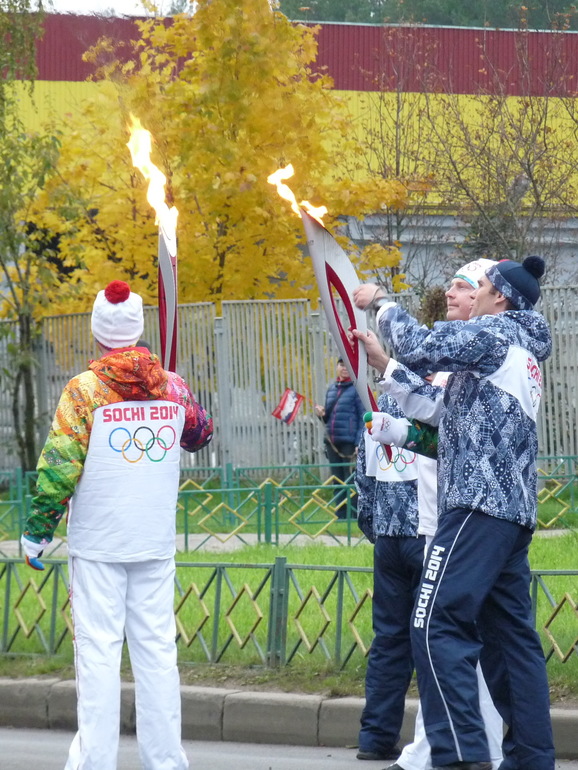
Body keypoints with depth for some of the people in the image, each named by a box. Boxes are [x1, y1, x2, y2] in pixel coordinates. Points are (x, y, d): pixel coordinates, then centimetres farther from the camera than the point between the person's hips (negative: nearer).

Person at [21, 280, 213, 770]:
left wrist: (37, 532, -2)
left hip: (97, 544, -3)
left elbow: (59, 468, -11)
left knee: (98, 651, -1)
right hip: (156, 543, 3)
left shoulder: (86, 389, -9)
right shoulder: (172, 386, 2)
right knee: (157, 648, 7)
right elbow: (200, 434, 22)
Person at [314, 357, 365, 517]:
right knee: (337, 482, 9)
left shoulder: (357, 388, -5)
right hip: (332, 442, 7)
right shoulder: (331, 388, 15)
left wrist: (360, 443, -15)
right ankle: (340, 515, 14)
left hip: (350, 442, -7)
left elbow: (363, 418, -8)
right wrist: (322, 414, -1)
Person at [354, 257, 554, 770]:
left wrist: (383, 305, 3)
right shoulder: (521, 351, 24)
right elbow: (446, 409, 28)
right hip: (514, 510, 10)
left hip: (480, 505, -10)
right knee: (510, 635, 10)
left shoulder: (494, 334, -4)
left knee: (437, 627, -15)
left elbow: (421, 346, -14)